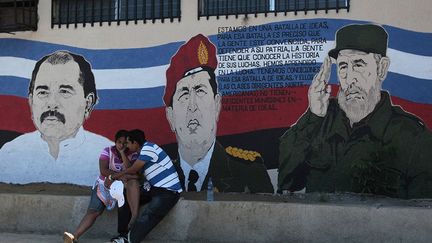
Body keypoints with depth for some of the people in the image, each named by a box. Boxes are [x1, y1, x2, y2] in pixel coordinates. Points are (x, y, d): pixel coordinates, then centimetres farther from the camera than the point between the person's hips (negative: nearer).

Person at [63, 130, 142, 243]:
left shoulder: (133, 154, 0)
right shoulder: (107, 151, 0)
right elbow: (103, 170, -11)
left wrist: (122, 153, -17)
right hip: (105, 184, 1)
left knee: (133, 181, -35)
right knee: (93, 211, -17)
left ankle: (135, 216, -42)